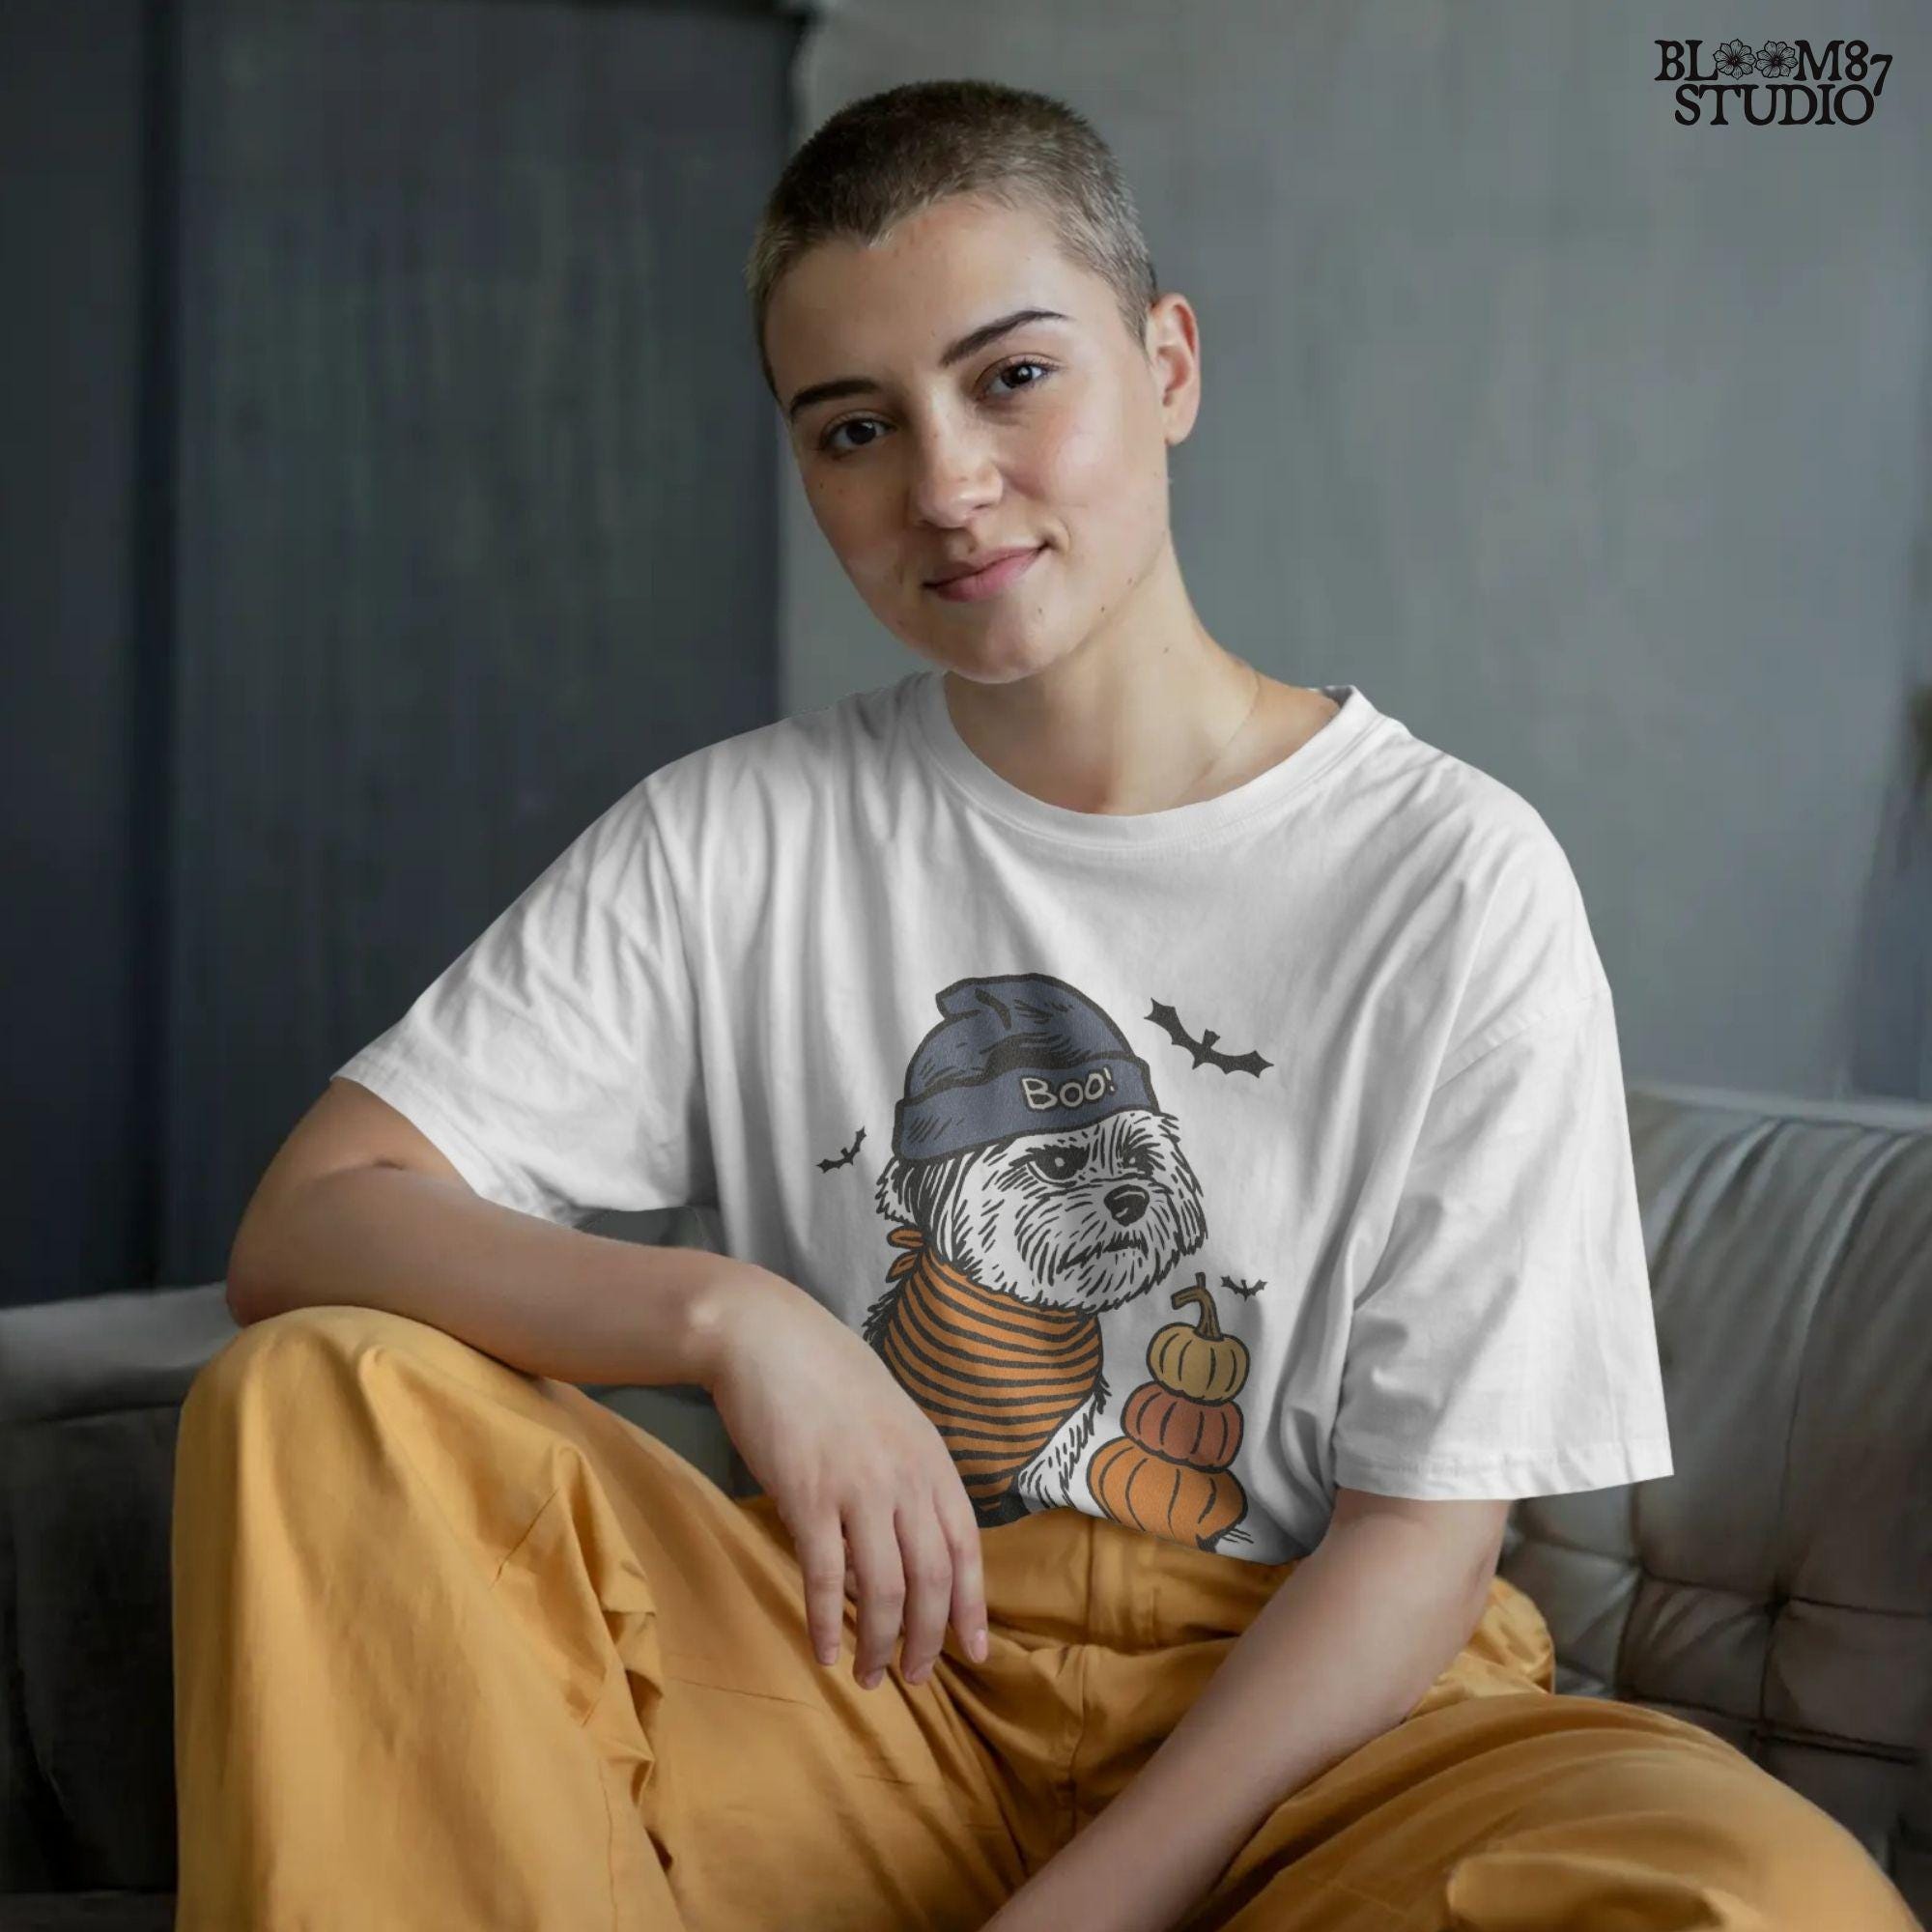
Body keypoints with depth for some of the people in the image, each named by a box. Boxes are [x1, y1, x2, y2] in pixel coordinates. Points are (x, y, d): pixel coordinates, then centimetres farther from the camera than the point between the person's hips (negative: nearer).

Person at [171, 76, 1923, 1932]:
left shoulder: (1456, 880, -5)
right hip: (866, 1682, 2)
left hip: (1308, 1712, -1)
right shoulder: (727, 842, 2)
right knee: (311, 1398, -20)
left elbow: (1422, 1538, -7)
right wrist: (728, 1314, -21)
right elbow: (305, 1225, -4)